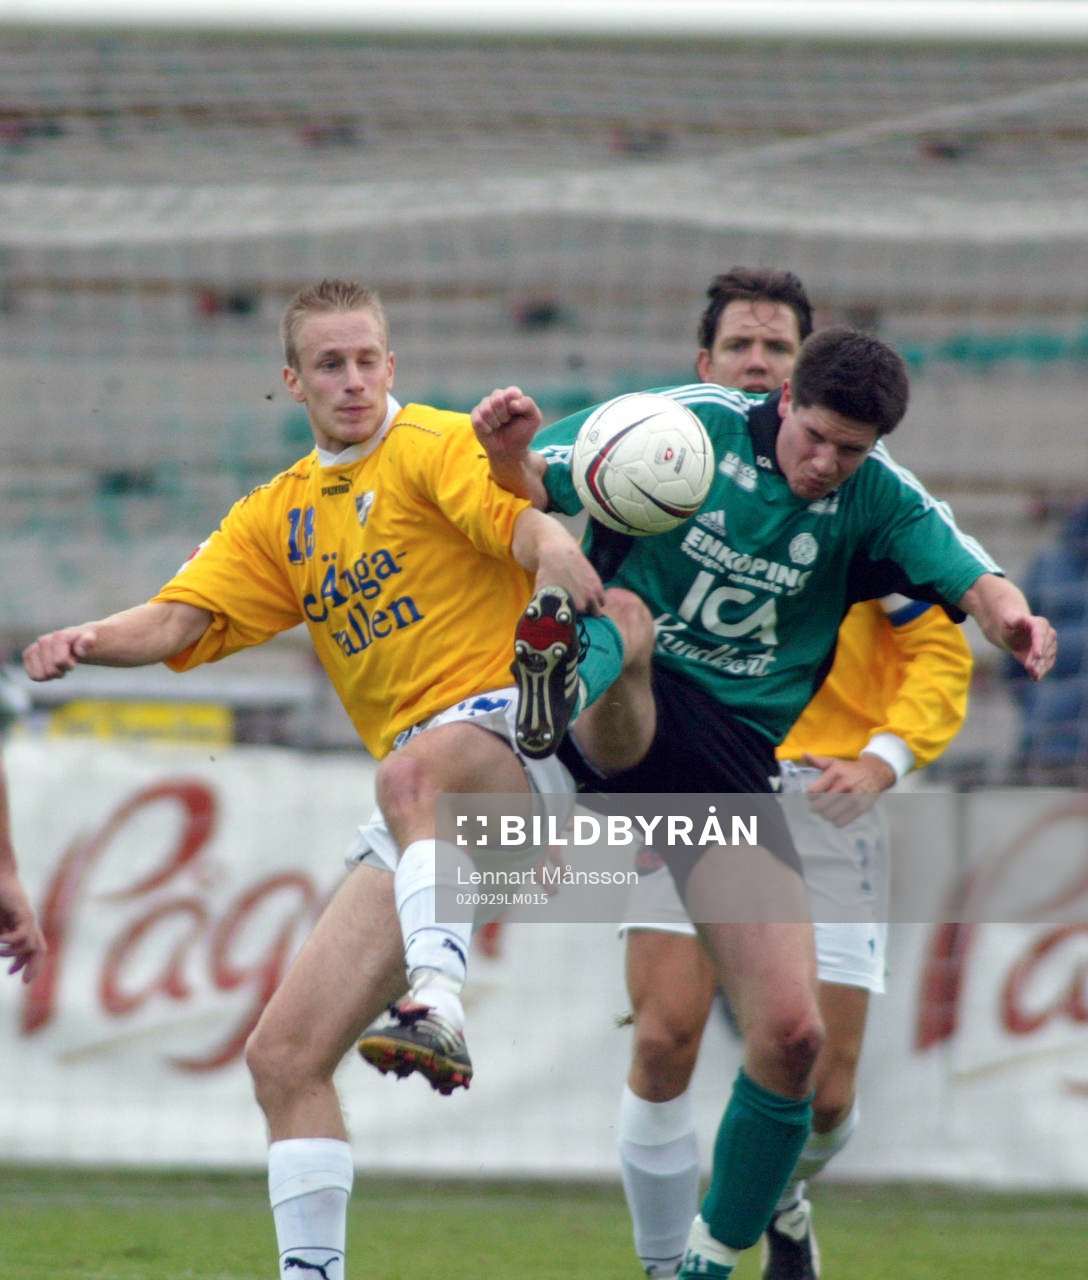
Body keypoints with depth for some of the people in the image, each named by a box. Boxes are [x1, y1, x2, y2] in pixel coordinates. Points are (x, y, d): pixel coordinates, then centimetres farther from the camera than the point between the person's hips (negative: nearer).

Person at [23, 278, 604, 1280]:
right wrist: (88, 640, -10)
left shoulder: (437, 446, -2)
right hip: (420, 821, 7)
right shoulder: (277, 517, 19)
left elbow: (525, 519, -21)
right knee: (284, 1056, 1)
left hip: (512, 723, -7)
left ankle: (438, 1007, -57)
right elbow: (181, 620, 11)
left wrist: (551, 547, -45)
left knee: (408, 776, -44)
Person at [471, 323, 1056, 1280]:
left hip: (735, 757, 3)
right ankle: (559, 681, -76)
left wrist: (1012, 618, -34)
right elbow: (534, 491, 4)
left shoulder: (877, 501, 4)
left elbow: (975, 583, -9)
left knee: (791, 1034, -6)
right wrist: (509, 453, -20)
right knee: (624, 614, -39)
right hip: (623, 713, -3)